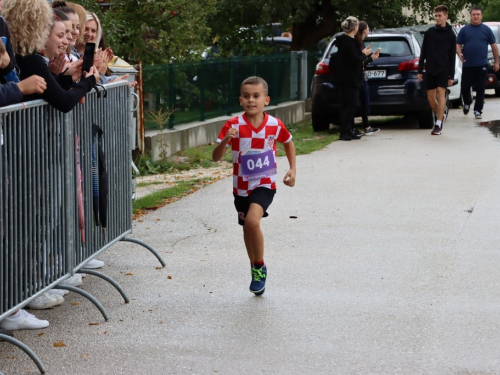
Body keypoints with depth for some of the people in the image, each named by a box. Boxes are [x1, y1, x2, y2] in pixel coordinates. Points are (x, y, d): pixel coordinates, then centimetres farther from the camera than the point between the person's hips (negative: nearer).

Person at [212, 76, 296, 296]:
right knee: (247, 228, 14)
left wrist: (292, 170, 7)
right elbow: (216, 157, -14)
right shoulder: (233, 126, -11)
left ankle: (260, 267, -4)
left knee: (252, 220, -25)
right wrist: (225, 141, -33)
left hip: (265, 184, -2)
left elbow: (288, 143, 15)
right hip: (241, 186, 2)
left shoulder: (275, 125, -8)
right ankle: (256, 271, 36)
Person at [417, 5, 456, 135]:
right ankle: (441, 114, 30)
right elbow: (423, 53, 8)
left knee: (441, 94, -14)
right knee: (431, 98, 4)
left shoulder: (451, 35, 2)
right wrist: (420, 70, 3)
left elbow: (452, 57, 3)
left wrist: (451, 76, 0)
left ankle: (438, 124, -13)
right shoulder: (429, 32, 5)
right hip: (430, 70, 3)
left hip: (443, 70, -2)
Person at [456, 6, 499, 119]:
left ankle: (478, 110, 5)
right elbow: (458, 45, 6)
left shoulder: (486, 30, 5)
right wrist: (459, 54, -15)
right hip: (467, 65, 1)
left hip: (482, 65, -1)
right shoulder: (464, 30, 6)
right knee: (465, 87, 6)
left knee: (480, 89, -2)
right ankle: (467, 103, 34)